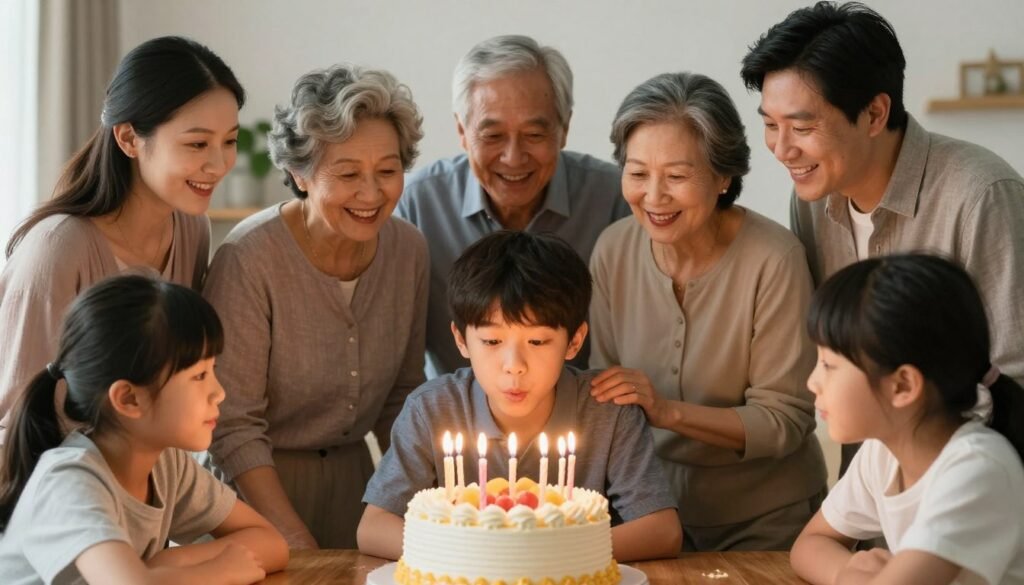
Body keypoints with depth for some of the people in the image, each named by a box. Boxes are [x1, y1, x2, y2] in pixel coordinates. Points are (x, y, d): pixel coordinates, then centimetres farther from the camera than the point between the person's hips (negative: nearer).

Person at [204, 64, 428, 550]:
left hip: (350, 475, 5)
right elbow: (233, 429, -19)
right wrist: (298, 542, -20)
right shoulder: (250, 258, -22)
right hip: (256, 484, -4)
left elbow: (400, 399, 6)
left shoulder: (409, 251, -6)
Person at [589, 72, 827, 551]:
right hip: (656, 506, 4)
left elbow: (786, 421, -17)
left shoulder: (773, 259, -20)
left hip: (762, 521, -3)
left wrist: (669, 411, -27)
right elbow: (609, 395, 3)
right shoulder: (614, 250, -6)